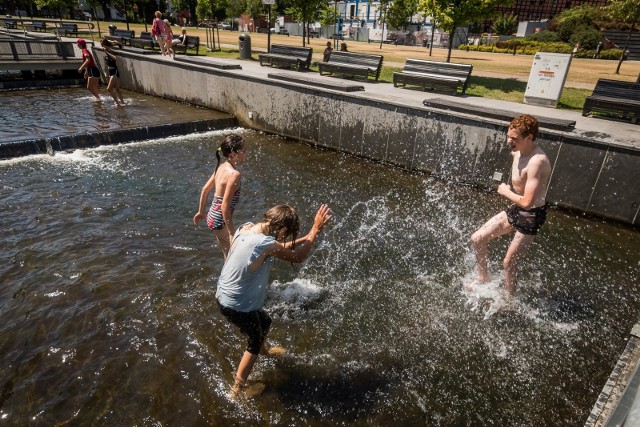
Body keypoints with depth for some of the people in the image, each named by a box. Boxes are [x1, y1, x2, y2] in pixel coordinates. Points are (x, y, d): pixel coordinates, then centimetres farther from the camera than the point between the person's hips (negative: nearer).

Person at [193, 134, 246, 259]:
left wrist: (201, 212, 25)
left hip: (213, 217, 9)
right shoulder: (234, 174, -23)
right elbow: (225, 206, -27)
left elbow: (205, 189, 13)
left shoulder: (222, 167, 3)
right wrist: (232, 233, -23)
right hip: (220, 221, -9)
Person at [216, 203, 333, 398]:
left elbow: (279, 248, 7)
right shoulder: (265, 244, -32)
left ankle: (264, 349, 62)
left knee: (264, 322, 32)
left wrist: (307, 237, 3)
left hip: (225, 296, 8)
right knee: (254, 341, 19)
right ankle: (238, 388, 37)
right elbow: (297, 257, -16)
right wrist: (316, 229, -9)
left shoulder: (246, 227, -6)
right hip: (237, 306, -8)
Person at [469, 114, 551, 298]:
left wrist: (506, 192, -17)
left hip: (531, 217, -9)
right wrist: (510, 191, 5)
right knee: (477, 239, 11)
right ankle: (483, 278, 32)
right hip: (515, 210, 9)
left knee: (508, 263, 3)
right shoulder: (518, 152, -2)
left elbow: (527, 202, -33)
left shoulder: (537, 161, -30)